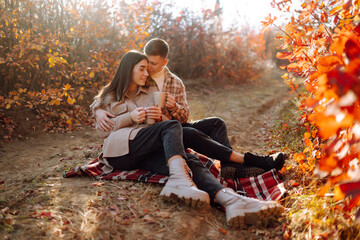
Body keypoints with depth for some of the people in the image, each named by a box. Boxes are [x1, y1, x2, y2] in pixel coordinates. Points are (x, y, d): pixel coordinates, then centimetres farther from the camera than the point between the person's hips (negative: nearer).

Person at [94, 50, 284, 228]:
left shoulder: (151, 92, 26)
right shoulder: (109, 96, 17)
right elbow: (102, 130, 7)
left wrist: (160, 117, 0)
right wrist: (130, 117, -7)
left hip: (148, 152, 3)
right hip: (120, 149, -3)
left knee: (189, 160, -30)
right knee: (172, 126, -26)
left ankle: (230, 200, -55)